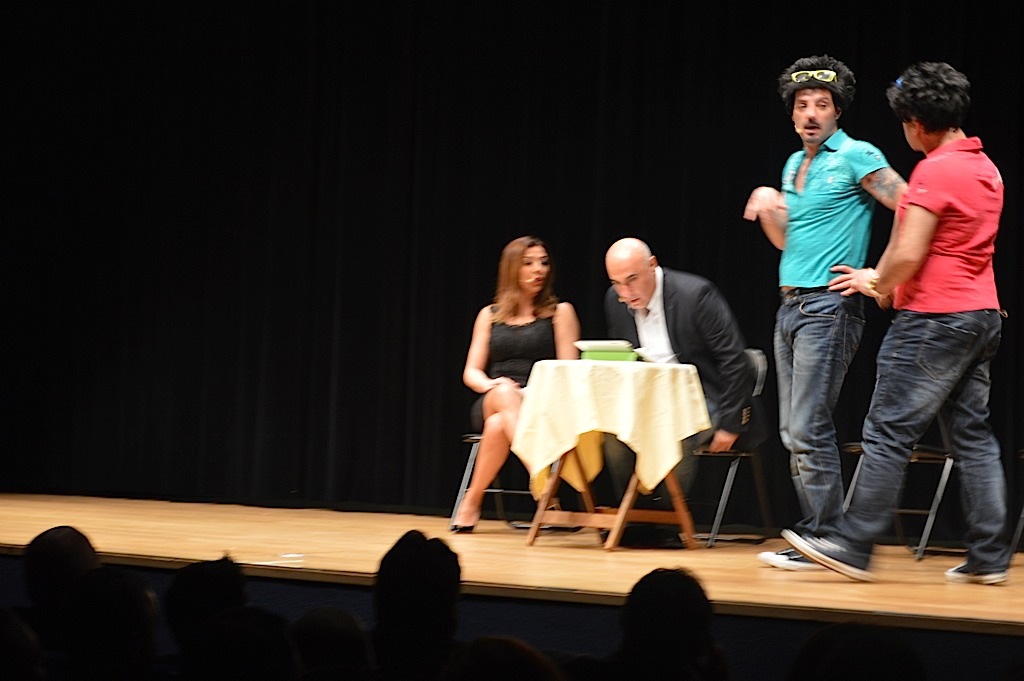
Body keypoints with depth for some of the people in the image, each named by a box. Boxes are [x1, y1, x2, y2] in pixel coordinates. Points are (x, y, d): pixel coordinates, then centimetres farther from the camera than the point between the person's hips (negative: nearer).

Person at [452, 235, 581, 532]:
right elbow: (471, 373, 12)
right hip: (491, 403, 1)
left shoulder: (560, 312, 11)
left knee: (498, 425, -38)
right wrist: (493, 385, -12)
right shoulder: (490, 315, 18)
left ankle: (472, 502, -32)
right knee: (505, 392, -39)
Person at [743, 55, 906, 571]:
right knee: (793, 432, 8)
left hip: (828, 307, -9)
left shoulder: (856, 157, -6)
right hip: (790, 306, 9)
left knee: (809, 430, -11)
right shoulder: (793, 165, 19)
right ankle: (814, 535, 14)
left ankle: (822, 539, -4)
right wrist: (766, 204, 5)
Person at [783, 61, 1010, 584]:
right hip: (982, 314, 9)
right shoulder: (986, 168, 14)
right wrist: (884, 279, 23)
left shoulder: (934, 171, -15)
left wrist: (879, 286, 1)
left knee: (888, 432, -4)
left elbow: (908, 254, -20)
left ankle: (853, 545, 0)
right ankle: (988, 557, 8)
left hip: (934, 320, -9)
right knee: (973, 435, 9)